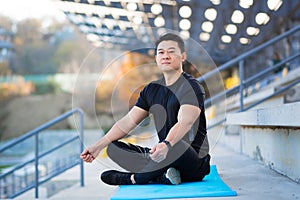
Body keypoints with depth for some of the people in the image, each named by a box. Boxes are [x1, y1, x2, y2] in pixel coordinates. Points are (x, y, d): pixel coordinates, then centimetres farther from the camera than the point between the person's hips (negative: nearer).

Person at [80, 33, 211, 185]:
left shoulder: (191, 87, -10)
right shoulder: (151, 90, 12)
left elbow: (185, 123, -27)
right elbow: (128, 121, 7)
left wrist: (167, 145, -47)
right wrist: (99, 145, -4)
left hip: (195, 161, -7)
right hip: (165, 156, 7)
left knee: (176, 146, -41)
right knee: (114, 148, -6)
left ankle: (133, 179, -17)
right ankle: (163, 178, -25)